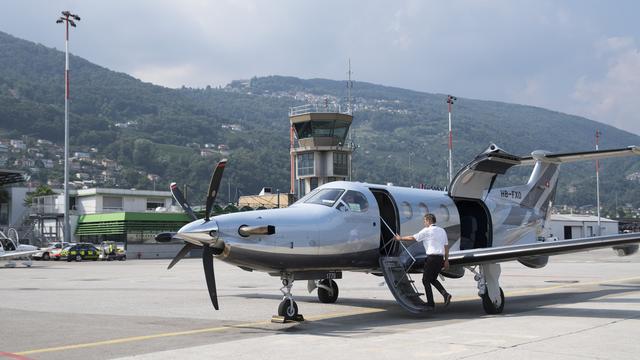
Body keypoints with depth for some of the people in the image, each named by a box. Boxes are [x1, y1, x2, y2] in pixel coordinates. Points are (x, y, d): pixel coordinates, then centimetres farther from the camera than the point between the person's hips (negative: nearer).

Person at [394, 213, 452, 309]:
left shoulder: (426, 231, -6)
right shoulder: (442, 231, 14)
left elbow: (413, 238, -1)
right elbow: (446, 246, 13)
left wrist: (400, 238, 12)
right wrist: (446, 260, 16)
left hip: (432, 257, -7)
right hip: (440, 258, 7)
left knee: (426, 280, 5)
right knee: (433, 279, 20)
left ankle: (430, 303, 4)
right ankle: (445, 294, 0)